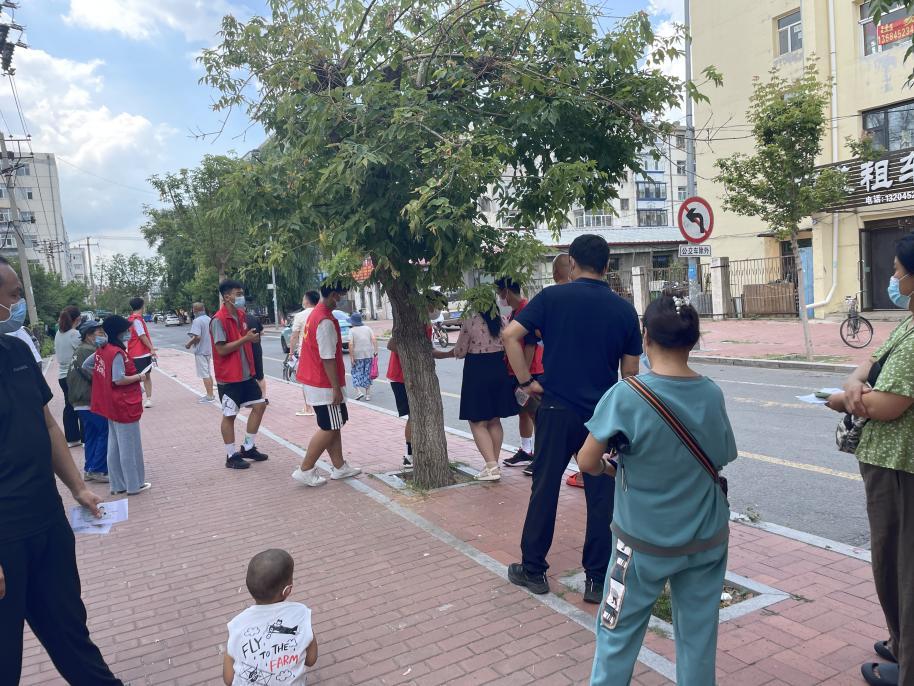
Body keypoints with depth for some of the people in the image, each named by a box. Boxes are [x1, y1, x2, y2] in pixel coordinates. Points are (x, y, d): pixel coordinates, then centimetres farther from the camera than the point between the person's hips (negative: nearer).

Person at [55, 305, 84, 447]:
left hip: (62, 375, 7)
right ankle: (85, 438, 8)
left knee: (69, 406, 13)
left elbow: (57, 352, 14)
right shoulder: (75, 334, -17)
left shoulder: (58, 334, 5)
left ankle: (72, 438, 19)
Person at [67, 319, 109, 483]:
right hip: (91, 402, -10)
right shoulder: (86, 351, -15)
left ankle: (90, 469, 20)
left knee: (92, 435, 15)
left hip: (84, 402, 10)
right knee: (106, 432, -7)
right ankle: (98, 470, -4)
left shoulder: (83, 350, 17)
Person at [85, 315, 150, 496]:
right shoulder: (117, 353, -20)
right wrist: (140, 376, -12)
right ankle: (134, 484, 12)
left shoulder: (101, 350, 5)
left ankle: (118, 484, 24)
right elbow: (119, 380, -25)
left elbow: (85, 365, 17)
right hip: (124, 405, -9)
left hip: (111, 405, 9)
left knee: (114, 445, 15)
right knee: (129, 445, 2)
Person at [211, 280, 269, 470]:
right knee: (229, 415, 3)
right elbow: (222, 349, -22)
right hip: (228, 377, -8)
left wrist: (253, 338, 4)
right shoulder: (218, 320, -17)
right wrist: (245, 339, -22)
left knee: (259, 405, 11)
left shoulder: (241, 315, 8)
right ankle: (231, 456, 14)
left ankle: (248, 447, 24)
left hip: (246, 374, 8)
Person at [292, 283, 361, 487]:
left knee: (334, 425, 15)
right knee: (329, 429, 0)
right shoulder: (326, 321, -21)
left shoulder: (316, 314, 11)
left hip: (313, 381, 10)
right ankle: (305, 470, 5)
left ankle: (339, 467, 23)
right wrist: (336, 388, -18)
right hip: (324, 385, -10)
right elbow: (328, 359, -22)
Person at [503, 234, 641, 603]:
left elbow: (510, 335, -13)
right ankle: (597, 580, 17)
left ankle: (533, 570, 22)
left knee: (544, 490, 10)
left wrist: (526, 381, -5)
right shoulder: (624, 309, 1)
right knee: (601, 497, 9)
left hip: (557, 409, -1)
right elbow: (630, 371, 4)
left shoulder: (552, 297, -4)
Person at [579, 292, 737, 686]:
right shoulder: (712, 395, -6)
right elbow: (719, 462, 5)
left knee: (618, 634, 14)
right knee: (698, 635, 17)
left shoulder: (626, 396, -19)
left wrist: (609, 469, 5)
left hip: (644, 541, -4)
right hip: (706, 539, 4)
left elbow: (587, 463, -15)